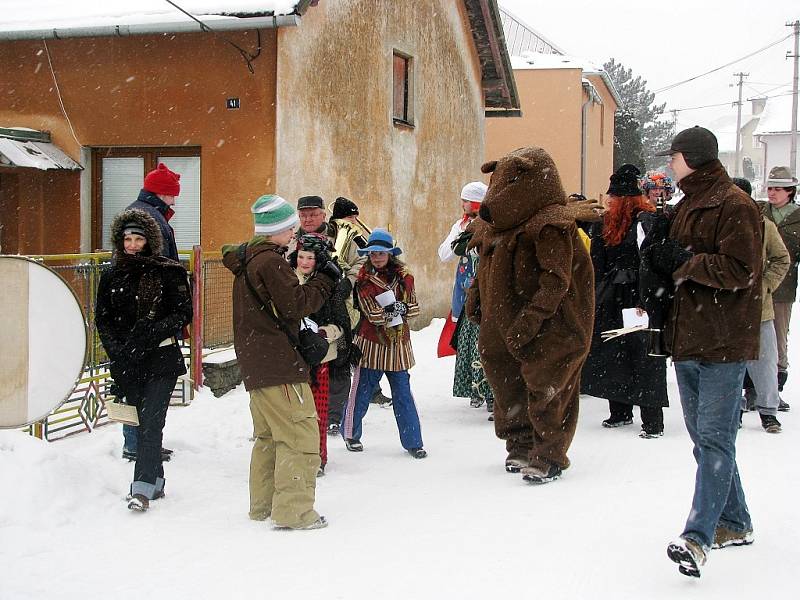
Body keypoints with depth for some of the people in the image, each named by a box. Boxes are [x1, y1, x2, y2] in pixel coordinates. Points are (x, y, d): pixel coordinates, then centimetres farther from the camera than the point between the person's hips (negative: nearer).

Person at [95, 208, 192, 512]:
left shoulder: (169, 271, -1)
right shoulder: (111, 276, 10)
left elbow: (184, 313, -5)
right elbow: (102, 319, 10)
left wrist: (152, 333, -17)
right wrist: (118, 349, -5)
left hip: (161, 359, -4)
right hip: (126, 363, 4)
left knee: (151, 423, -11)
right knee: (144, 423, 10)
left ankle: (143, 487, -13)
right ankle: (156, 481, 20)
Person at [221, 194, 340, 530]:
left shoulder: (246, 260, 15)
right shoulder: (270, 261, -14)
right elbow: (296, 304, -17)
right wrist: (326, 278, -7)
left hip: (255, 364, 10)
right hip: (279, 364, -10)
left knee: (269, 436, 20)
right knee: (300, 436, -7)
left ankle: (263, 505, 26)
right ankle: (293, 511, -8)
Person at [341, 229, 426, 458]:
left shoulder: (404, 277, 5)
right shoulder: (363, 279, -5)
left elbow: (413, 308, 1)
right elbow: (373, 314, -13)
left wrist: (393, 307, -15)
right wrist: (397, 309, -13)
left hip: (398, 344, 2)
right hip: (371, 343, -2)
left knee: (403, 394, 4)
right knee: (361, 391, 7)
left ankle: (412, 441, 9)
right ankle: (350, 433, 26)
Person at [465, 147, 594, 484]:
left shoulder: (550, 225, -17)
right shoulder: (501, 220, 10)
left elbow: (555, 280, -22)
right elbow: (489, 269, 22)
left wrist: (529, 320, -28)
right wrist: (475, 296, 11)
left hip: (549, 329, -9)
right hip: (507, 326, 9)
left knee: (545, 391, -3)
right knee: (509, 389, 15)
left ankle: (549, 458, 9)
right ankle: (521, 446, 31)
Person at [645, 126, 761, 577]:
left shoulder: (735, 205, -11)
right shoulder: (687, 206, 18)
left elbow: (739, 271, -19)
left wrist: (683, 262, -16)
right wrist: (660, 253, 2)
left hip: (723, 341, -10)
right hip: (688, 337, 10)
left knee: (714, 438, -11)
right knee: (705, 436, 14)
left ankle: (699, 536, -16)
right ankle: (735, 523, 26)